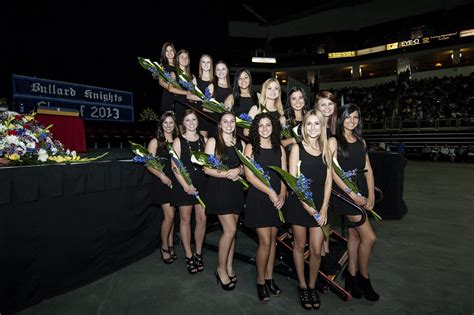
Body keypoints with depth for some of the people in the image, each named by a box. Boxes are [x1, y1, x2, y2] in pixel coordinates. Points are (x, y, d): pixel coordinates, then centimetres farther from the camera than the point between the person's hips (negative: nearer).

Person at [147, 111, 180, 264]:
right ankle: (164, 247, 15)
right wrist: (161, 175, -18)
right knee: (169, 215, -6)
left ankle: (170, 245, 25)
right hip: (162, 182, -3)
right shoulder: (155, 142, -2)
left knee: (171, 215, 11)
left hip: (175, 181, 4)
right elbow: (149, 164, -5)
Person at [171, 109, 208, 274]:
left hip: (202, 183, 3)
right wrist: (185, 185, -14)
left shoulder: (203, 139, 8)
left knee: (202, 219, 4)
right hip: (184, 184, -2)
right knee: (185, 219, 6)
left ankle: (198, 253, 23)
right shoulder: (178, 141, -1)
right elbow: (175, 166, -7)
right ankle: (189, 255, 21)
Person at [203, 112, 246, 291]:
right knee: (230, 229, -9)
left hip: (236, 190, 4)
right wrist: (227, 174, -19)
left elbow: (246, 168, 10)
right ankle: (221, 269, 10)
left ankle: (229, 267, 25)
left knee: (231, 230, 9)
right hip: (219, 189, -4)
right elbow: (207, 169, -7)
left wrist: (238, 170, -13)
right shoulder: (212, 142, -1)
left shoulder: (241, 144, 10)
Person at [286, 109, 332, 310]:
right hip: (299, 204, -2)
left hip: (320, 205, 3)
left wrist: (324, 208, -4)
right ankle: (302, 285, 30)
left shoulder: (326, 150, 7)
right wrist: (306, 205, -13)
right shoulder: (297, 148, -4)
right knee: (299, 246, 11)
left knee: (316, 250, 4)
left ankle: (312, 286, 28)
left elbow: (328, 181, 5)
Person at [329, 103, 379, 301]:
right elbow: (333, 172, -12)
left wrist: (371, 195, 0)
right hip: (345, 192, -6)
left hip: (361, 191, 6)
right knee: (369, 237, -5)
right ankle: (363, 278, 16)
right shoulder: (334, 141, -6)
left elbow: (368, 169, 10)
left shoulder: (361, 141, 12)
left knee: (354, 234, 12)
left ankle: (351, 275, 26)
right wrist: (352, 194, -14)